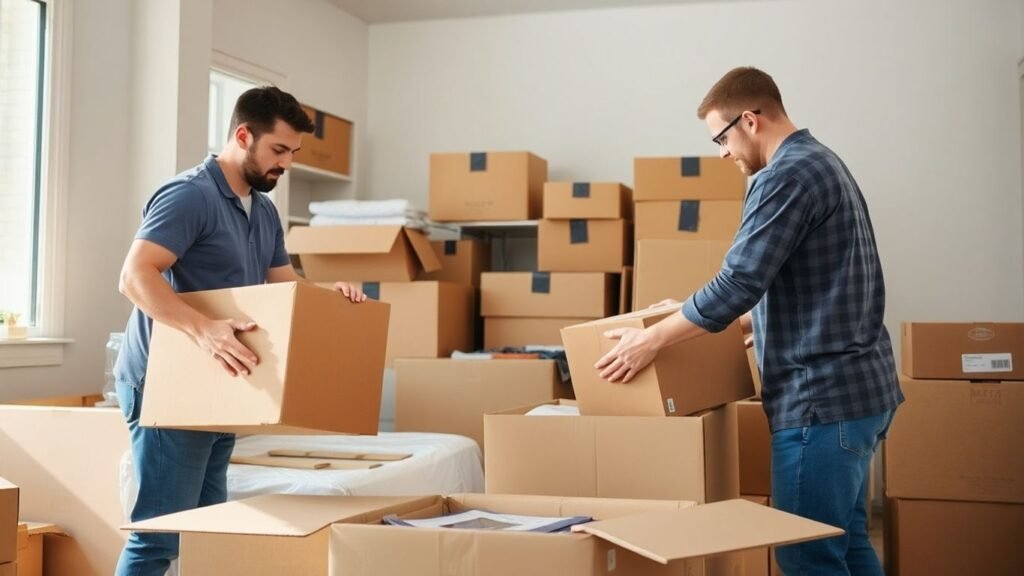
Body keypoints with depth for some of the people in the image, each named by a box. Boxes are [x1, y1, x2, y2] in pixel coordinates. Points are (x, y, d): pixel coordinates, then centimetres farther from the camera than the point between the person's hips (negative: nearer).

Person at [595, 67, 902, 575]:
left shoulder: (788, 174, -16)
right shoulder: (823, 163, 16)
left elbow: (737, 284, -22)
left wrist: (651, 339, -13)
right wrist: (740, 322, 28)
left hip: (822, 396, -10)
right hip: (859, 384, 10)